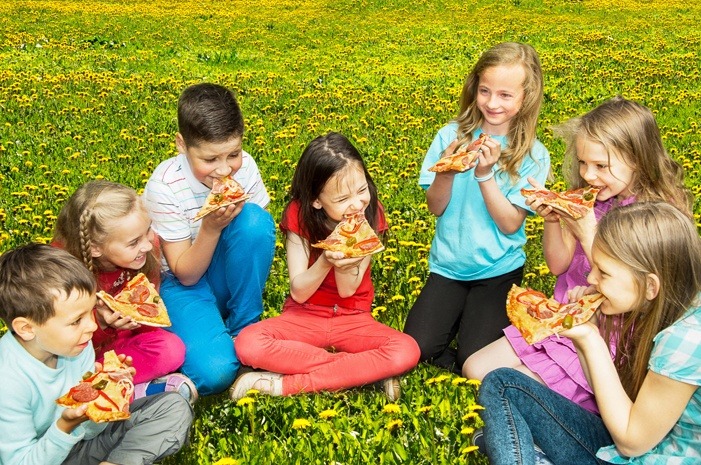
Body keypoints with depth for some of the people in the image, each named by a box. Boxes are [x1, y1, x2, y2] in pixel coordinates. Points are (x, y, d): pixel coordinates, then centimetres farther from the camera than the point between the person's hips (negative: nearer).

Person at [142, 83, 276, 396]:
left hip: (228, 275, 4)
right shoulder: (165, 187, -23)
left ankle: (243, 330, -11)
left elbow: (262, 232, -5)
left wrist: (239, 214, -26)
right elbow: (186, 274, -19)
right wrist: (212, 227, -35)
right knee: (214, 372, -31)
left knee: (254, 219, -29)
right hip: (182, 282, -4)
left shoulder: (243, 166, -14)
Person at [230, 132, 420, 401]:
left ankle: (286, 384, -25)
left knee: (408, 352, -30)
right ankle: (364, 370, -22)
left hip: (352, 319, 0)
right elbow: (299, 292, -13)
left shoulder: (371, 213, -11)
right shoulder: (299, 215, -12)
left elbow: (347, 291, -10)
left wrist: (345, 261, -31)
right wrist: (325, 261, -32)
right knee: (247, 344, -30)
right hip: (304, 317, 0)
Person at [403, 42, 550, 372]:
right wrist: (446, 170, -23)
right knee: (417, 348, -15)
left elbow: (510, 224, -12)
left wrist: (485, 173, -24)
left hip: (499, 270, -2)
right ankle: (458, 311, 14)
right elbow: (435, 207, -3)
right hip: (448, 265, 2)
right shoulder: (450, 136, -4)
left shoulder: (533, 156, -9)